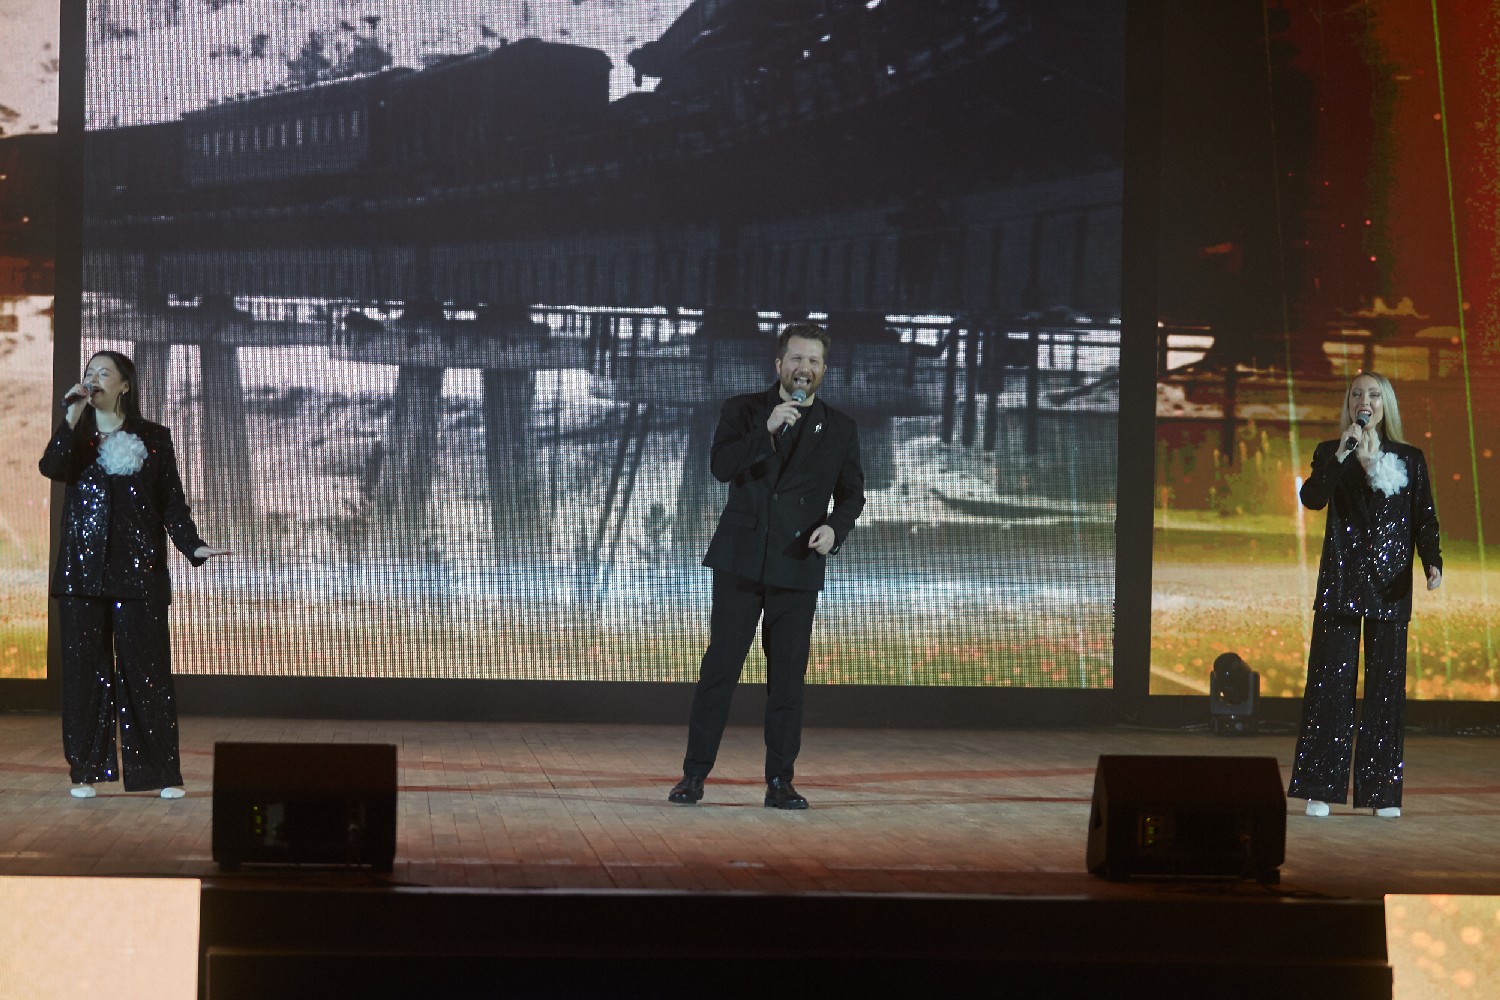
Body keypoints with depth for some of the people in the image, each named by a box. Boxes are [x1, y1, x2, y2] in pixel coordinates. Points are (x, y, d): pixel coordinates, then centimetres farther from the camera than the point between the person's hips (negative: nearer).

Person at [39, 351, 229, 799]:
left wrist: (192, 545, -7)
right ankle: (85, 771, 7)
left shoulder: (153, 438, 9)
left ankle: (164, 775, -1)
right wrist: (71, 420, -15)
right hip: (83, 570, 1)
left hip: (139, 571, -1)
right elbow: (50, 468, -9)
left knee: (146, 669, -3)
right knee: (84, 669, 1)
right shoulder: (75, 437, 11)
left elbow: (171, 501, 6)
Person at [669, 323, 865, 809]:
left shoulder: (840, 429, 7)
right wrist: (767, 429, -24)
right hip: (741, 562, -1)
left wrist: (834, 527, -10)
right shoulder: (743, 411, 3)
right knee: (720, 667, -2)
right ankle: (695, 774, 4)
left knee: (787, 678, 2)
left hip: (797, 568, 1)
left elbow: (851, 493, 10)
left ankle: (780, 781, 9)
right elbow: (721, 467, -12)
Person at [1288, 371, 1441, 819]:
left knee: (1386, 684, 3)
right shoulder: (1331, 453, 7)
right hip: (1341, 581, -1)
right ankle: (1320, 788, -1)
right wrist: (1342, 454, -19)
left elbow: (1424, 518, 6)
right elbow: (1312, 498, -11)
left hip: (1389, 584, 1)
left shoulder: (1410, 459, 11)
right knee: (1331, 680, -4)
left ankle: (1381, 791, 7)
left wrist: (1433, 562, -10)